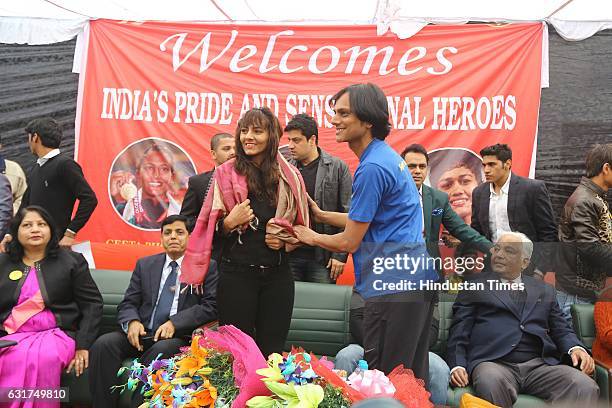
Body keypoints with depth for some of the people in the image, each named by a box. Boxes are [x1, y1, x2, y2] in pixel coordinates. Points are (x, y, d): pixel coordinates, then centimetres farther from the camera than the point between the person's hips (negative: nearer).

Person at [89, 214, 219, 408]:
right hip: (143, 333, 4)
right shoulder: (145, 265, 17)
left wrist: (175, 323, -19)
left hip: (180, 336, -3)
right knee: (104, 344, -22)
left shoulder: (207, 267, 5)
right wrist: (132, 322, -12)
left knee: (161, 350, -36)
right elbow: (127, 304, 13)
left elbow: (211, 306, -5)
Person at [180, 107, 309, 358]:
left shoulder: (289, 177, 4)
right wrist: (229, 223, -16)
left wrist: (285, 240, -5)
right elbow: (209, 229, 4)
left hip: (277, 274, 2)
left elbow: (302, 225, 14)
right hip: (236, 273, -1)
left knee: (272, 352, 8)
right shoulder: (226, 174, 0)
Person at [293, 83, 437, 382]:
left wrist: (309, 237, 5)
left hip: (392, 286, -10)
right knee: (412, 378, 17)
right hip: (415, 278, 10)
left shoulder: (372, 167, -18)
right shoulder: (386, 156, 13)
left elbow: (349, 242, -13)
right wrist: (321, 215, 19)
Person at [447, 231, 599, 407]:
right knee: (491, 383, -38)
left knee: (586, 387, -27)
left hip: (540, 364, 3)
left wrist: (576, 348, -2)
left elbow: (561, 329, 21)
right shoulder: (474, 288, 15)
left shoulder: (544, 290, 25)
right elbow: (458, 334, 9)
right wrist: (457, 366, -8)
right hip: (494, 363, -2)